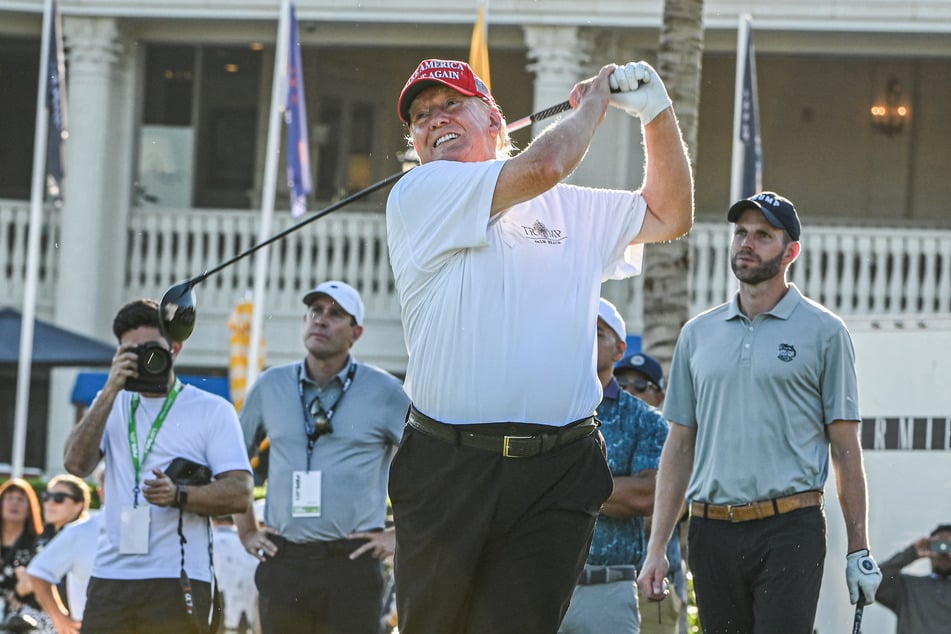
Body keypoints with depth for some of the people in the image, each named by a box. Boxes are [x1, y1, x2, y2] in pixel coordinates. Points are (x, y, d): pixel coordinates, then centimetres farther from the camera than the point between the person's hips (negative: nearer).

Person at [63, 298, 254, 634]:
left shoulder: (211, 410, 4)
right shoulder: (111, 405, 17)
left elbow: (240, 493, -4)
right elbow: (76, 464, 0)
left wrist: (178, 495, -22)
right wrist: (110, 391, -6)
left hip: (177, 581, -4)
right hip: (110, 577, 4)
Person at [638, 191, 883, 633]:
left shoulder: (823, 332, 4)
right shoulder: (698, 334, 15)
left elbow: (846, 449, 3)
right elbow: (680, 446, 17)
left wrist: (859, 551, -2)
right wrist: (657, 548, 10)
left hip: (789, 532, -4)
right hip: (712, 534, 4)